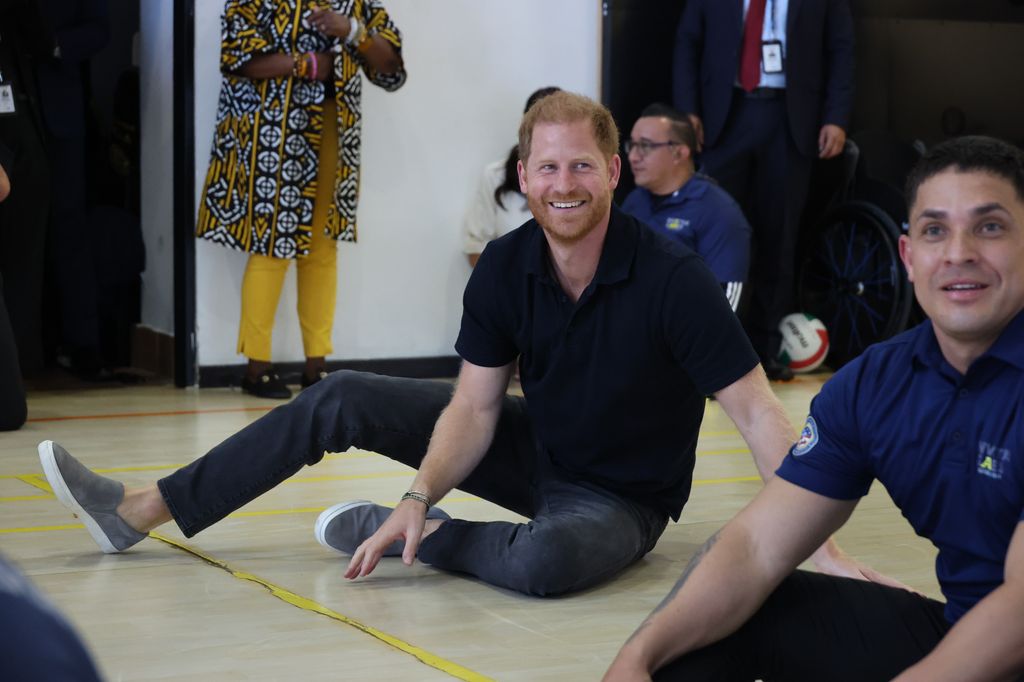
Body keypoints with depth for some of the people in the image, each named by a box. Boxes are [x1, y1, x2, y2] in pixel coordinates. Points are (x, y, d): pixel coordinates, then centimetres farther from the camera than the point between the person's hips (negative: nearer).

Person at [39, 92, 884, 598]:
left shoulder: (672, 278, -26)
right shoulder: (504, 267, -10)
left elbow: (758, 412, -25)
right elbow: (473, 408, -7)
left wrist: (823, 544, -31)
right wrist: (424, 494, -25)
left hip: (621, 498, -5)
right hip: (532, 447, 5)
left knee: (546, 558, -41)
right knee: (343, 400, -2)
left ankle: (382, 529, -13)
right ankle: (139, 511, 3)